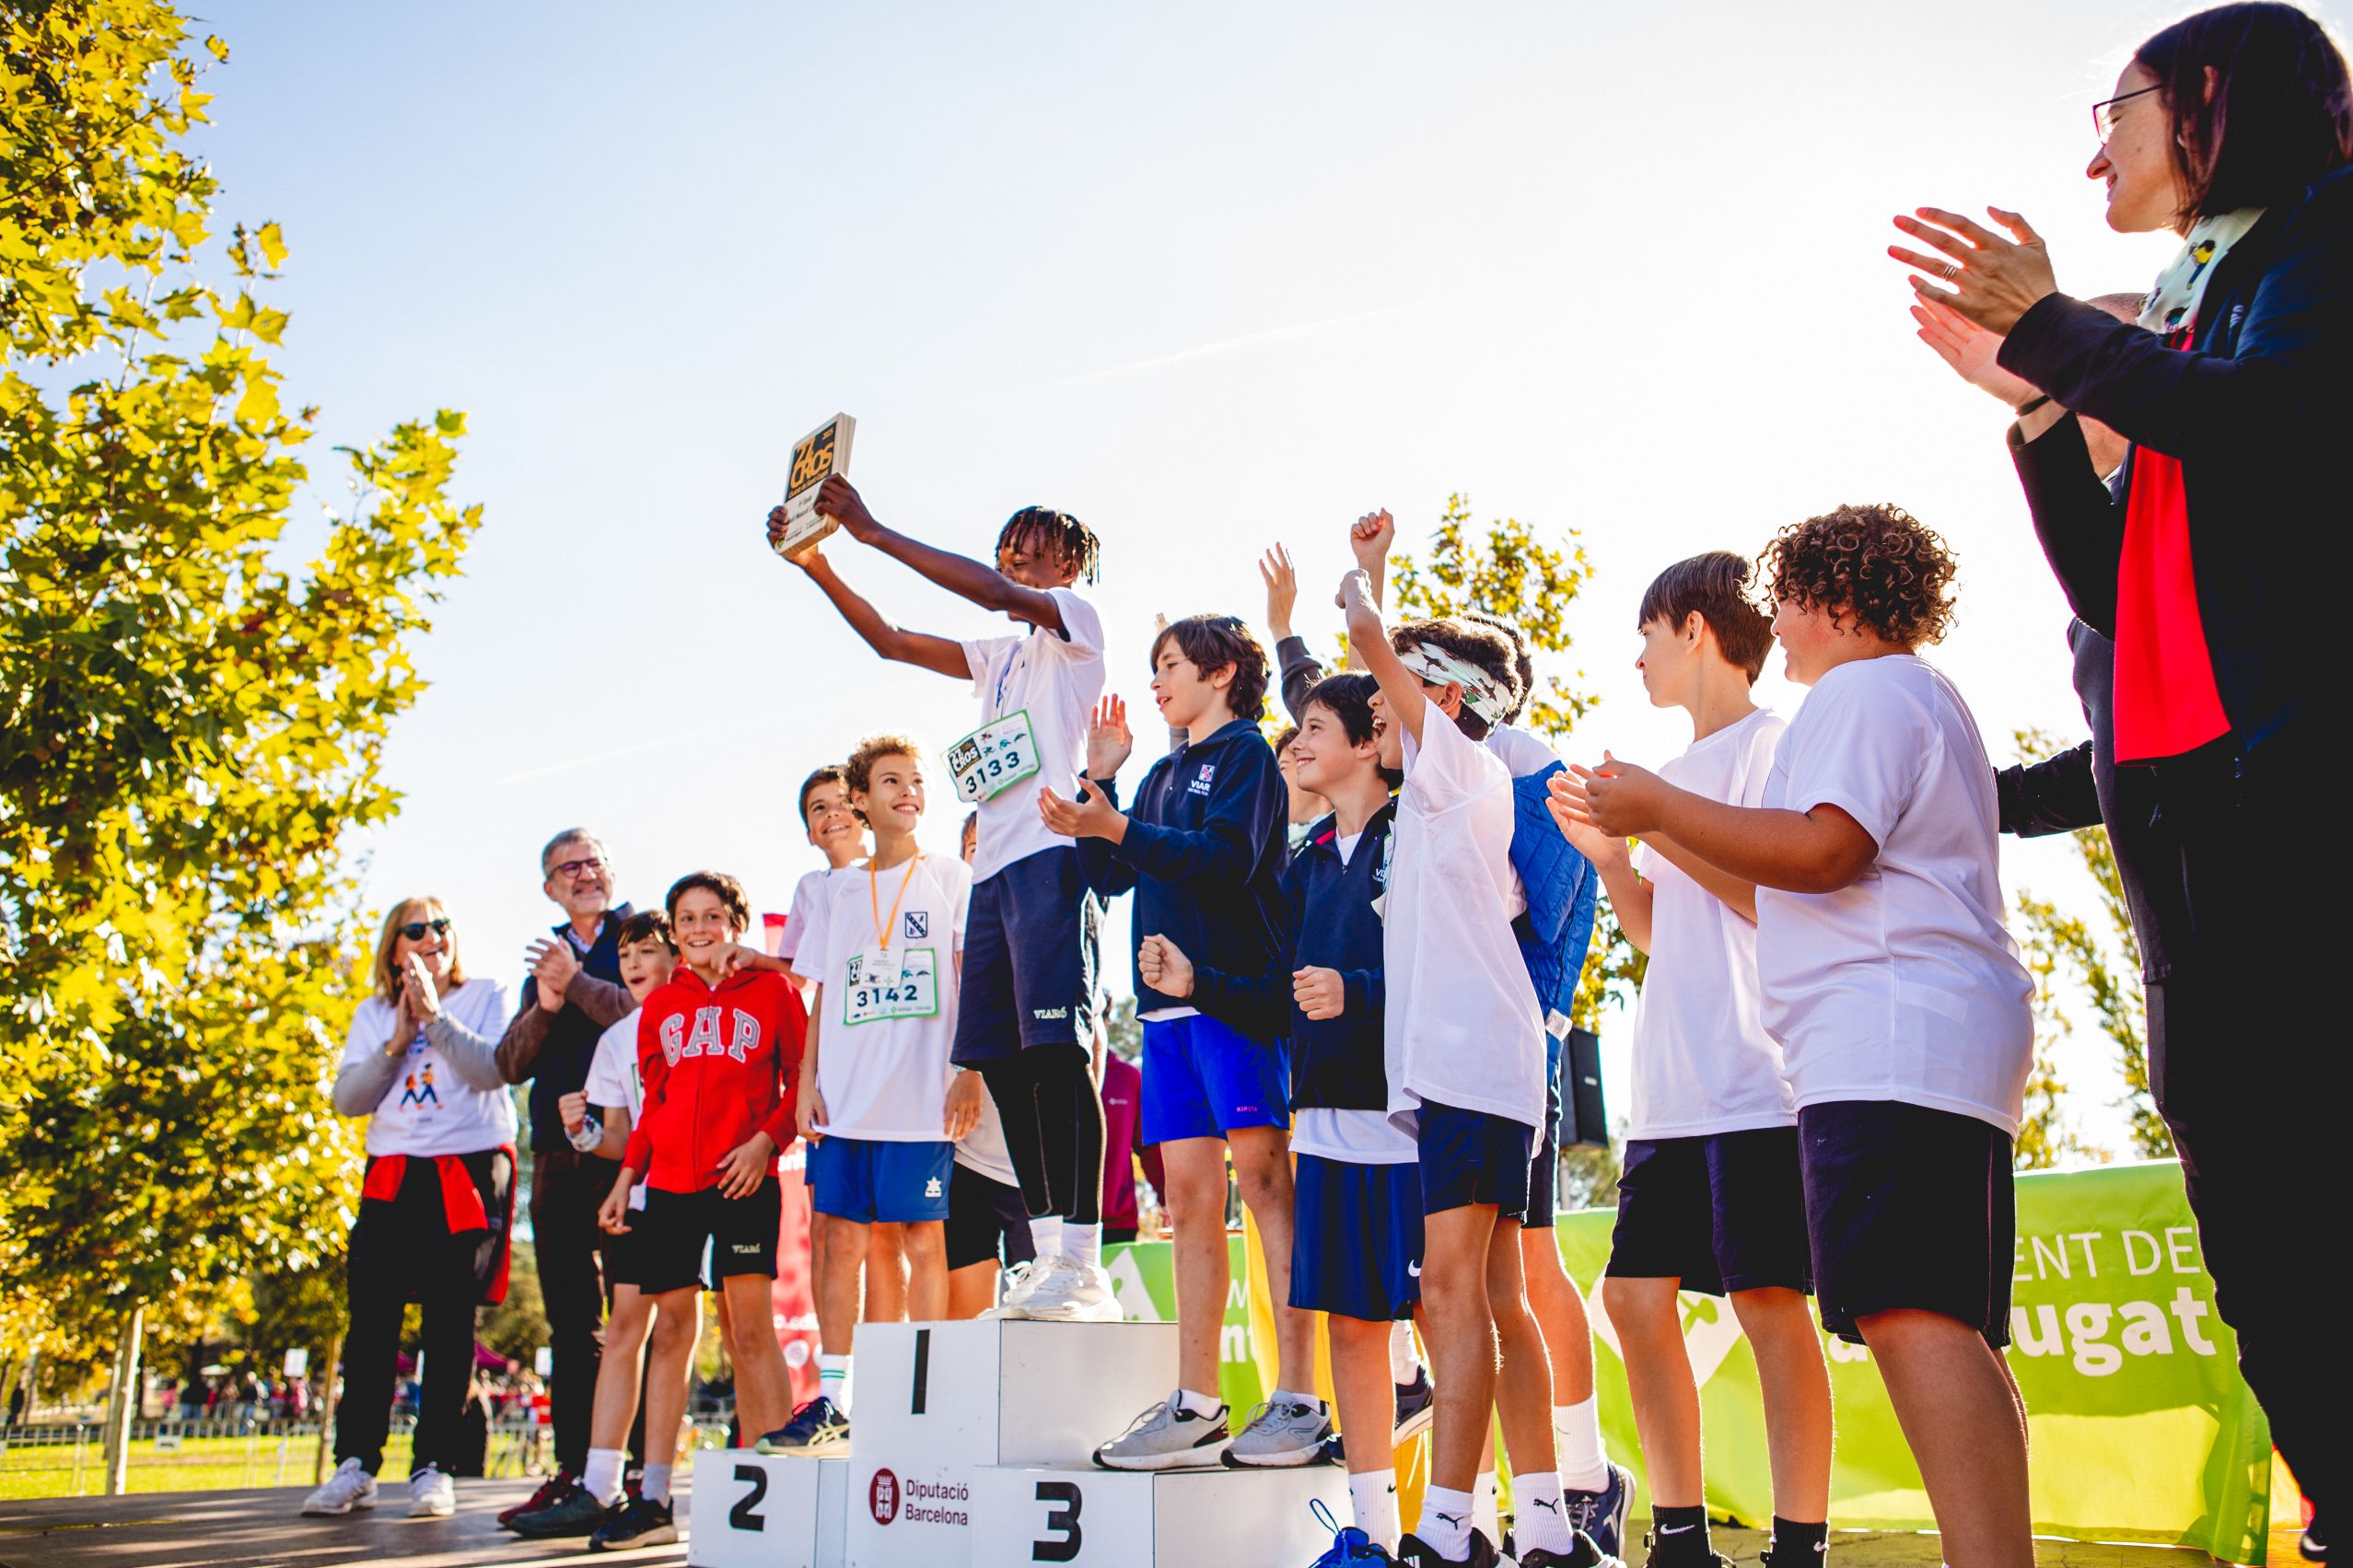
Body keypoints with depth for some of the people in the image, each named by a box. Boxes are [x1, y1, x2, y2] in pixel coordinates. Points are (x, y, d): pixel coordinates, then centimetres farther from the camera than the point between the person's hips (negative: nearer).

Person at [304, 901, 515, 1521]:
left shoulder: (485, 998, 5)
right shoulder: (373, 1015, 14)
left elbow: (493, 1070, -11)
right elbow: (348, 1099, 6)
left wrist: (434, 1015, -17)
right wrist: (397, 1044, -8)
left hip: (470, 1173, -3)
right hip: (393, 1176, 3)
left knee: (450, 1322, -2)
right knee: (371, 1317, -2)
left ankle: (435, 1465, 3)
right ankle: (356, 1464, 5)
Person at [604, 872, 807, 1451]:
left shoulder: (772, 989, 4)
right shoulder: (660, 1003, 16)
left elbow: (802, 1081, 3)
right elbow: (653, 1101, 19)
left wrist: (765, 1141, -11)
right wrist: (626, 1178, 12)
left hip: (744, 1181, -4)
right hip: (670, 1185, 4)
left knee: (751, 1327, -8)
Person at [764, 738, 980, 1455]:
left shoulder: (950, 877, 6)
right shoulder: (836, 890, 16)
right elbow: (823, 996, 15)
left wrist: (970, 1071, -9)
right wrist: (807, 1081, 5)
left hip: (922, 1098, -3)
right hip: (844, 1099, 3)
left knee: (924, 1240, -1)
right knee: (840, 1237, 2)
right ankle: (831, 1403, 10)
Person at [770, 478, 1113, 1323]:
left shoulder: (1077, 621, 6)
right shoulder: (999, 657, 29)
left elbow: (993, 591, -12)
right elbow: (890, 641, 28)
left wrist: (871, 530, -9)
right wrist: (817, 564, 17)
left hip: (1051, 856, -9)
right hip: (995, 868, 9)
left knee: (1057, 1051, -16)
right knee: (1003, 1063, 3)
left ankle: (1083, 1266, -17)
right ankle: (1048, 1256, 7)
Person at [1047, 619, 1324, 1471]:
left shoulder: (1245, 751, 2)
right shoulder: (1164, 773, 23)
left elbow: (1228, 855, -14)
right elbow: (1110, 879, 19)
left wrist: (1118, 829, -19)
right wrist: (1099, 784, 11)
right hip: (1167, 997, 7)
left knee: (1263, 1178, -9)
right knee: (1190, 1195, 6)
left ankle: (1297, 1401, -6)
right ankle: (1196, 1406, 10)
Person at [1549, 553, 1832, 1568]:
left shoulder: (1772, 744, -2)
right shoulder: (1678, 772, 21)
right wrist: (1608, 851, 9)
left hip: (1755, 1080, -8)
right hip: (1670, 1089, 8)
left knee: (1765, 1296, -7)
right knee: (1636, 1294, 5)